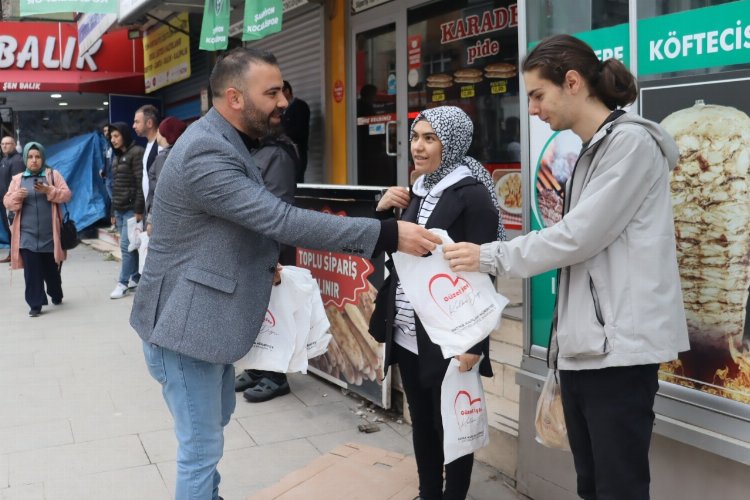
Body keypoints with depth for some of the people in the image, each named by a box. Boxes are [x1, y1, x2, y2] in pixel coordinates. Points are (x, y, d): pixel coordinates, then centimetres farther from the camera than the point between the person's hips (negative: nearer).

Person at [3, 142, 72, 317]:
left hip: (49, 234, -1)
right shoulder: (17, 179, 8)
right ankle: (35, 304, 2)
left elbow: (66, 195, -2)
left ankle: (56, 295, 35)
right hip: (27, 235, 1)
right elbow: (7, 202, 7)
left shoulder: (53, 175, 4)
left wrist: (49, 190, -18)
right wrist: (17, 196, -15)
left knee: (51, 269, 13)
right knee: (32, 272, -3)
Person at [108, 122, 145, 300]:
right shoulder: (117, 157, 18)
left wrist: (139, 210, -19)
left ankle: (123, 283, -1)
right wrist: (113, 212, 17)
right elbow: (115, 187, 19)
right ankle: (135, 278, 15)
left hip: (131, 209, -8)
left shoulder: (136, 153, -7)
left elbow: (141, 184, -14)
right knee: (130, 246, 9)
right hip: (119, 210, 8)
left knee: (126, 246, -7)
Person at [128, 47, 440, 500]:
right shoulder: (206, 153, -25)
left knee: (217, 418, 25)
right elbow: (283, 221, -32)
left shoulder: (226, 143, 9)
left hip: (209, 316, 10)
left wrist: (263, 264, 3)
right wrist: (387, 234, -31)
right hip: (186, 323, -10)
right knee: (202, 447, 0)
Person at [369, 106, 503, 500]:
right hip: (407, 334, 7)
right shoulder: (416, 192, 10)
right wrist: (382, 212, 0)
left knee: (451, 425, 7)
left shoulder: (472, 195, -11)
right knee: (421, 422, 17)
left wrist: (473, 342, -19)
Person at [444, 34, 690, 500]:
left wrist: (491, 256, -7)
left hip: (618, 346, -9)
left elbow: (579, 236, -16)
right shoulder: (591, 152, 19)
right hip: (583, 345, 9)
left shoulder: (631, 142, -9)